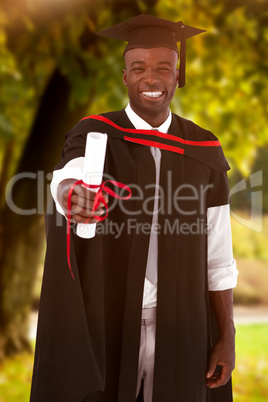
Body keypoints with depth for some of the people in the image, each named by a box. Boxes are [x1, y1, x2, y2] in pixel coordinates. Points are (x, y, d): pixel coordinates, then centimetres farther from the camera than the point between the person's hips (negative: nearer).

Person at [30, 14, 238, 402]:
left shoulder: (203, 151, 2)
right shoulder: (96, 136, -4)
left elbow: (217, 255, 4)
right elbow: (68, 176, -28)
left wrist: (227, 336, 2)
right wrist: (74, 193, -51)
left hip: (180, 330, 2)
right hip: (105, 326, -2)